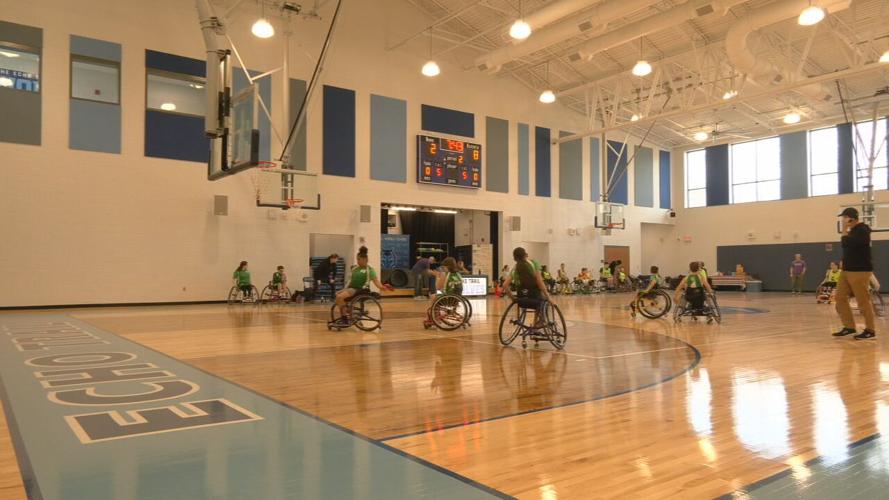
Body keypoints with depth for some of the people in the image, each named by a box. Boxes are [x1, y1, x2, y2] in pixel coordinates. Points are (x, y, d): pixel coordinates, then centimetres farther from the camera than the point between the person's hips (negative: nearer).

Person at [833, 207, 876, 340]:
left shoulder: (862, 230, -12)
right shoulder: (853, 231, 17)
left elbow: (847, 244, -22)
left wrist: (845, 230, -13)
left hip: (860, 271, -10)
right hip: (847, 270, 10)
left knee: (863, 301, -6)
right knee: (840, 298, 6)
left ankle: (870, 330, 3)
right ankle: (849, 327, 13)